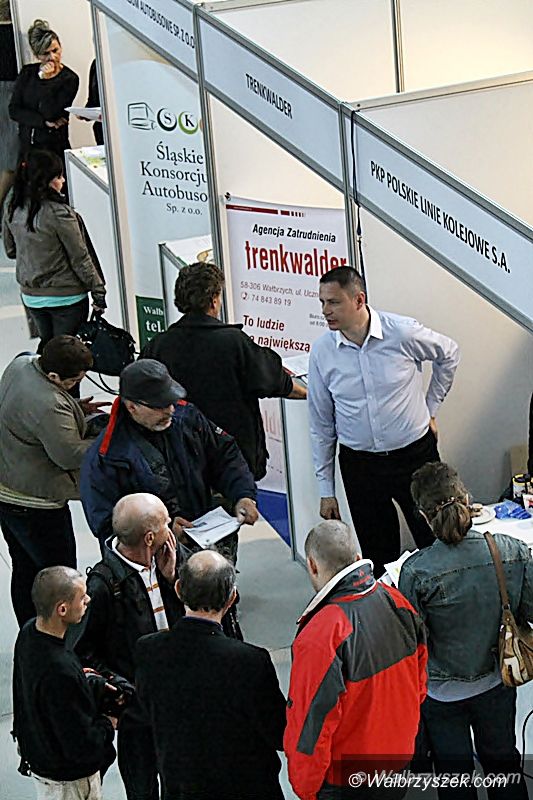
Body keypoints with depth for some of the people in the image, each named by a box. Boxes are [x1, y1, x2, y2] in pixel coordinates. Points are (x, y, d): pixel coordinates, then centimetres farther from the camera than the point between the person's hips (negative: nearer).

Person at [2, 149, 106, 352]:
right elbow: (80, 257, -16)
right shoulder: (59, 213, -23)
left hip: (31, 296, 6)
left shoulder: (13, 210, -4)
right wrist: (98, 291, -7)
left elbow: (10, 250, 10)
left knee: (47, 345, 22)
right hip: (65, 296, -6)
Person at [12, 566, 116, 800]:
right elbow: (81, 746, -29)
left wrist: (94, 684, 3)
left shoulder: (29, 632, -10)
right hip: (68, 780, -8)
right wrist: (107, 726, -11)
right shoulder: (59, 672, -38)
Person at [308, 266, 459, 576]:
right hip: (360, 465, 2)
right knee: (377, 556, 7)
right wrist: (326, 490, 4)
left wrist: (430, 408, 10)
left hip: (415, 455, -1)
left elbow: (449, 354, 10)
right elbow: (321, 424, 3)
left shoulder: (403, 333, -13)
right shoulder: (322, 351, -6)